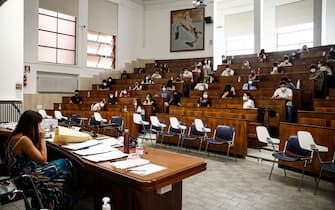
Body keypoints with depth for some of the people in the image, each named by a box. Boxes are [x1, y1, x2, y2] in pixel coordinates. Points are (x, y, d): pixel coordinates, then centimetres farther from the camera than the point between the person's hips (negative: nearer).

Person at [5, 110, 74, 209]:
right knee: (63, 170, -1)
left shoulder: (18, 135, 3)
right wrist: (42, 139, -15)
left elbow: (37, 154, 10)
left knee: (64, 163, 7)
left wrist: (38, 139, 0)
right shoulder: (23, 139, -27)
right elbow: (42, 160, -21)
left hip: (22, 172, 9)